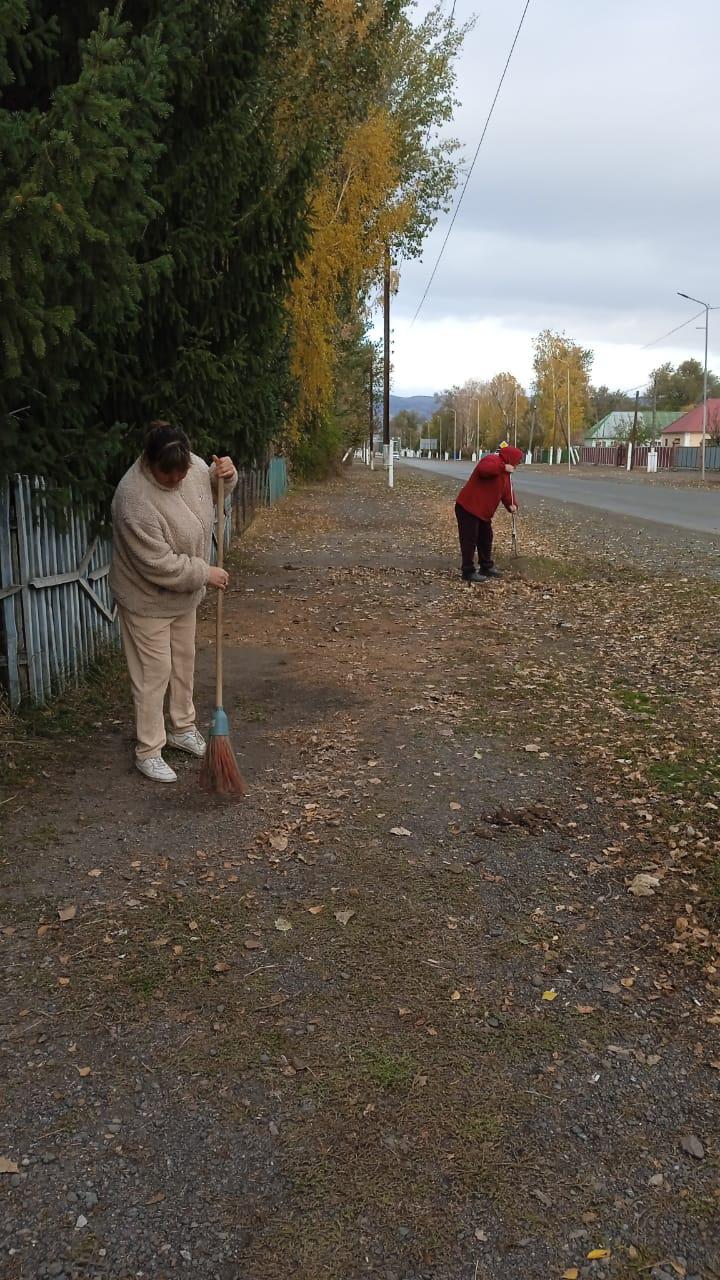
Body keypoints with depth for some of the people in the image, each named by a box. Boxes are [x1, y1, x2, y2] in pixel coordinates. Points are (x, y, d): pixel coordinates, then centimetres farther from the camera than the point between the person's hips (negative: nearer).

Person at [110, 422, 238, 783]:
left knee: (184, 662, 19)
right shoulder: (135, 499, -34)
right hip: (148, 598, -7)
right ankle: (148, 751, 15)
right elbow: (159, 566, -31)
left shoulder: (191, 466, -12)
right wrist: (205, 573, -21)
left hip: (184, 592, 7)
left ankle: (183, 729, 37)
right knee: (154, 673, 1)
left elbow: (212, 489, 11)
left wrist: (225, 475, -11)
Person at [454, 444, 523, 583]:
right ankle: (468, 571, -2)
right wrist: (503, 467, -33)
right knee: (469, 540, -6)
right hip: (468, 508, -10)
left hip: (483, 511, 10)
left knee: (486, 538, 18)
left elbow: (506, 490, 13)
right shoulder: (492, 460, -16)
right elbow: (483, 469, -38)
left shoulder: (504, 472, 15)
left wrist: (511, 504, -6)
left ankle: (486, 567, 31)